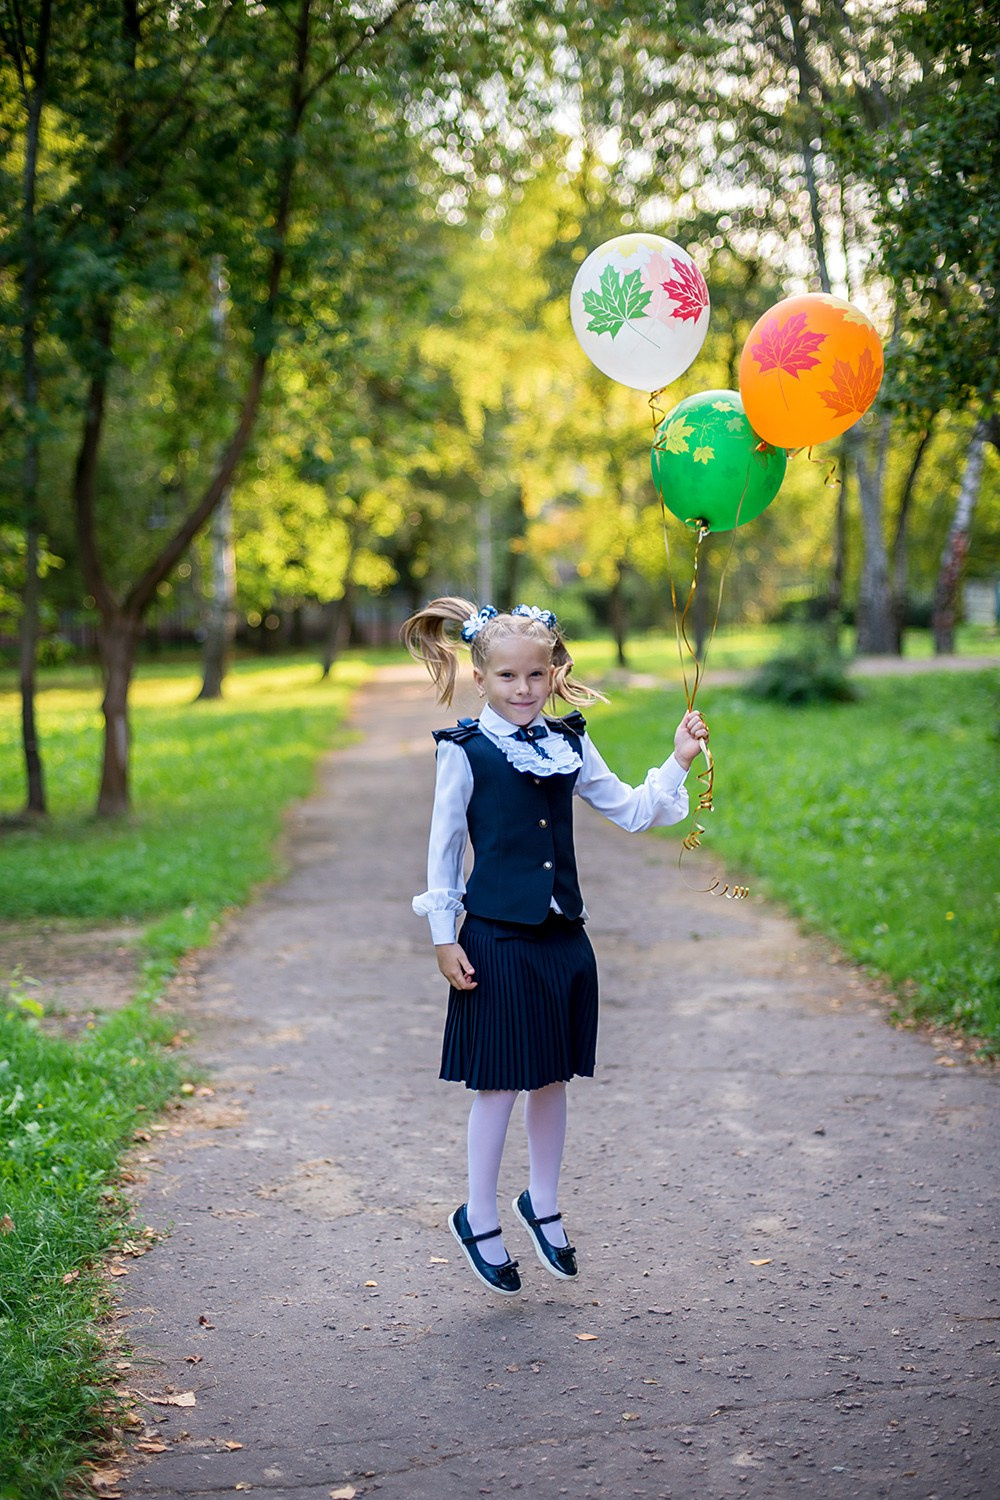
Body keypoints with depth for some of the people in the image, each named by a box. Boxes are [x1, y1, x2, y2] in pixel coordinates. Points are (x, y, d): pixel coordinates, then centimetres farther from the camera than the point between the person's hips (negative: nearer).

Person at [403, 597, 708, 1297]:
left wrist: (678, 762, -3)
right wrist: (444, 936, -5)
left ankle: (543, 1204, 32)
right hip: (496, 941, -4)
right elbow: (444, 845, -3)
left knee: (553, 1077, 14)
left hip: (562, 937, 5)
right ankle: (479, 1219, 18)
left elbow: (632, 812, 10)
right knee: (500, 1082, 2)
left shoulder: (569, 745, 6)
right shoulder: (465, 751, -7)